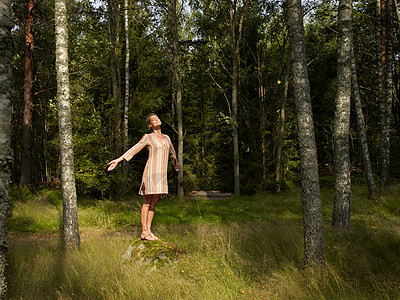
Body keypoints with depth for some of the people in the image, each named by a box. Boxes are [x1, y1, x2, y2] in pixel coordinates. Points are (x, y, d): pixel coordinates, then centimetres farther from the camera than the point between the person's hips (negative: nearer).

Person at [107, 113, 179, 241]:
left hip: (161, 174, 6)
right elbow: (134, 149, -4)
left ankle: (148, 230, 13)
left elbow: (172, 152, 33)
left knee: (154, 203, 8)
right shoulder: (148, 137, 0)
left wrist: (176, 165, 48)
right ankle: (144, 232, 2)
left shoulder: (166, 138, 16)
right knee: (147, 202, -3)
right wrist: (118, 160, -12)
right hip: (151, 172, -6)